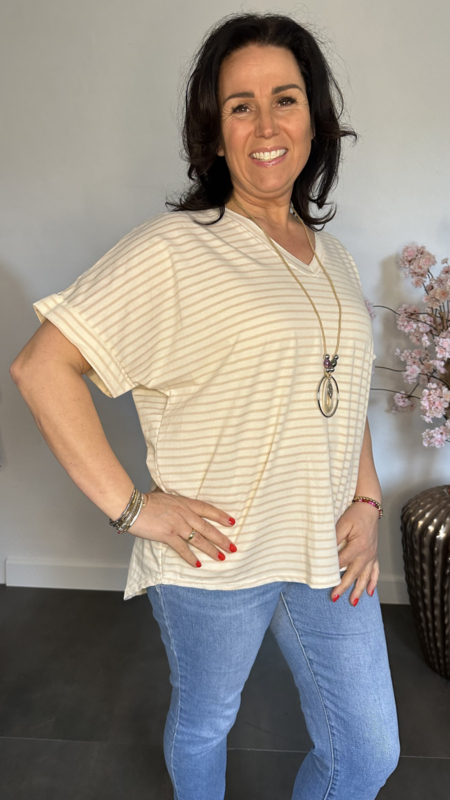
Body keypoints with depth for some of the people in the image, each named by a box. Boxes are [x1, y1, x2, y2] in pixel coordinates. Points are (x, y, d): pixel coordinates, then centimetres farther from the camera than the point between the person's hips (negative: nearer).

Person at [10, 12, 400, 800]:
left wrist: (366, 502, 3)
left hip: (327, 552, 6)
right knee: (204, 722, 23)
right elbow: (41, 366, -17)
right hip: (215, 558, -5)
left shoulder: (333, 257, 7)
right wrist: (128, 506, -19)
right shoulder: (174, 247, -14)